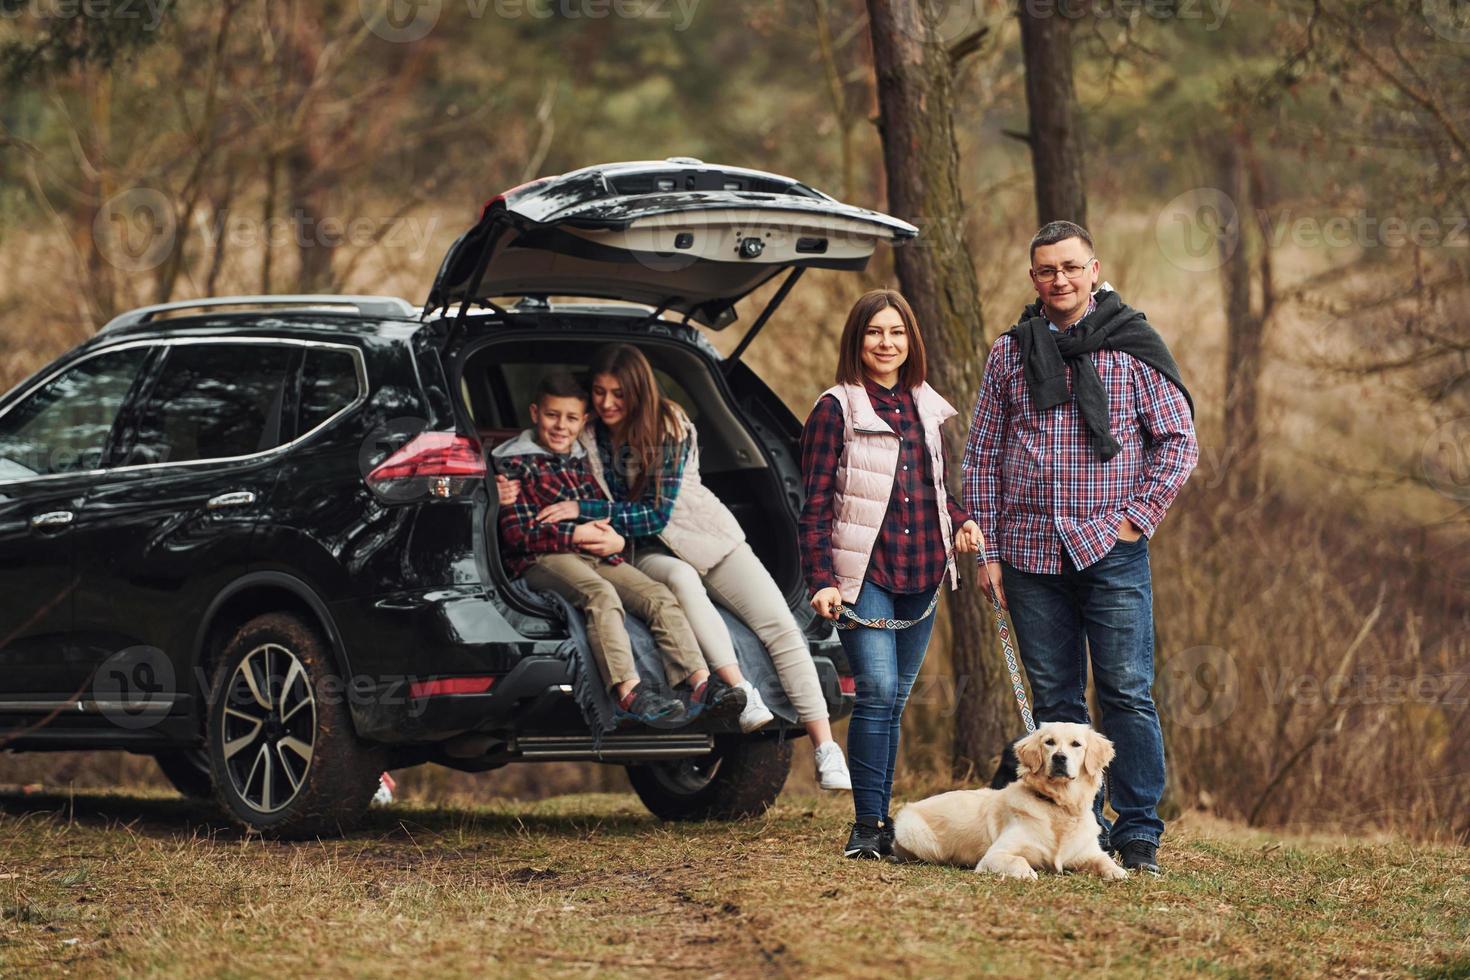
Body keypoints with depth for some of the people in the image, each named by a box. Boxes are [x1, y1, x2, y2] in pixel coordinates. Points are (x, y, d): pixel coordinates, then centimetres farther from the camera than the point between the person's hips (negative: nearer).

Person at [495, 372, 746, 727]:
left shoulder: (583, 461, 24)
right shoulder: (515, 463, 4)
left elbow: (605, 515, 29)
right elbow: (516, 532, -6)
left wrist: (614, 538, 2)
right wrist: (576, 534, -12)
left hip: (596, 555, 7)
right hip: (542, 560, -7)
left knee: (659, 595, -18)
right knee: (601, 594, -37)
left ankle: (699, 684, -32)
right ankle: (629, 692, -53)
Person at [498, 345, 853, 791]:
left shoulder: (673, 429, -15)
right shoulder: (585, 436, -4)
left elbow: (658, 513, -18)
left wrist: (585, 510, -24)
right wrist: (514, 494, -12)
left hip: (708, 537, -1)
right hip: (647, 552, 1)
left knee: (780, 625, -17)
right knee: (682, 579, -37)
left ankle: (826, 752, -19)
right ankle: (743, 696, -45)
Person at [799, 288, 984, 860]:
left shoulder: (924, 408, 14)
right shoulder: (836, 410, -4)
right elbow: (816, 505, -5)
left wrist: (959, 522, 6)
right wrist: (821, 580, -13)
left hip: (919, 577, 6)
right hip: (863, 575, -6)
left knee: (894, 701, 8)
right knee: (877, 689, -16)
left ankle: (881, 819, 14)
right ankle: (867, 826, -11)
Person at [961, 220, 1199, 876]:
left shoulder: (1132, 347, 2)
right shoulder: (1008, 353, 10)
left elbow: (1178, 440, 3)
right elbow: (982, 457, 12)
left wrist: (1137, 516, -5)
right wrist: (989, 550, 6)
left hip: (1111, 550, -3)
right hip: (1031, 552, 3)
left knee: (1127, 693, -5)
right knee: (1054, 699, 5)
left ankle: (1138, 833, 0)